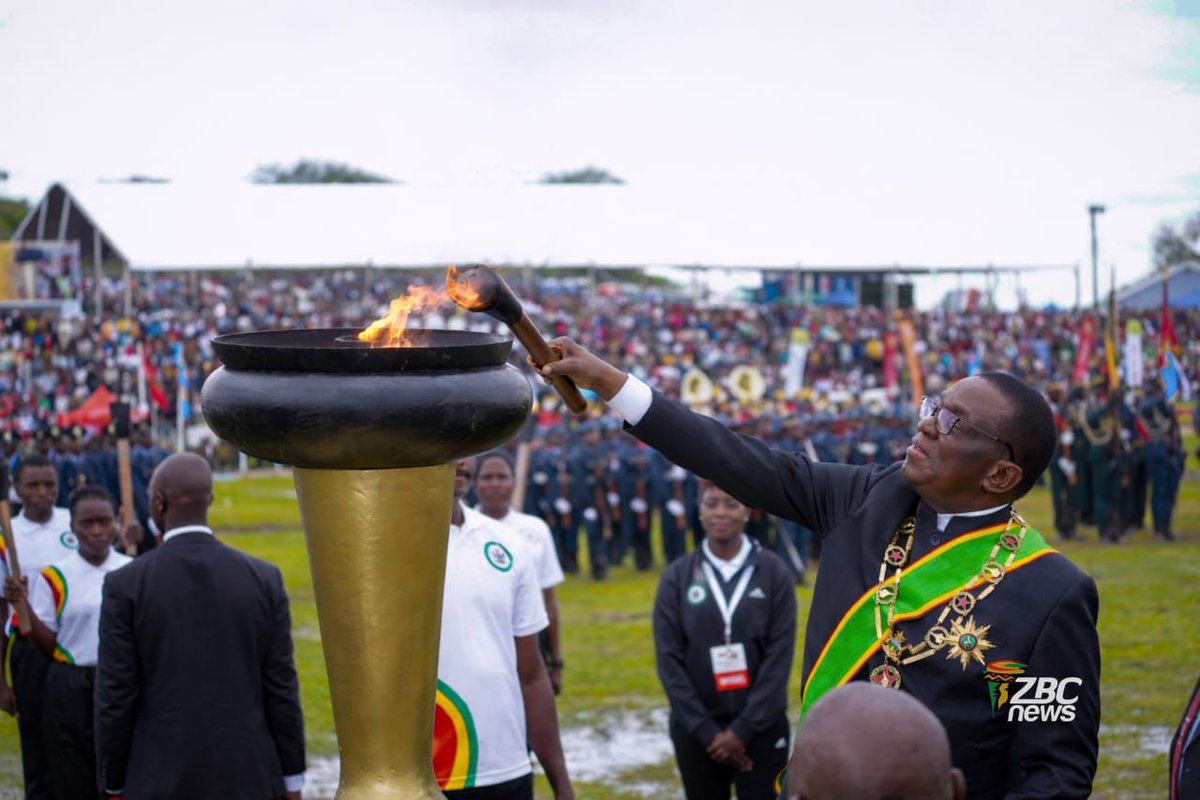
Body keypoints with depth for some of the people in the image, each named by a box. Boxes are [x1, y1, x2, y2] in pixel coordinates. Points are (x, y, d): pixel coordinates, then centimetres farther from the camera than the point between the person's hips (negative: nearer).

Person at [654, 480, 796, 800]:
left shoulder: (773, 572, -3)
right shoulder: (677, 576, 0)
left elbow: (779, 656, -6)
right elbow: (669, 659, -3)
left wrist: (743, 729, -11)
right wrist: (705, 731, -9)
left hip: (761, 726, -1)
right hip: (695, 728, 1)